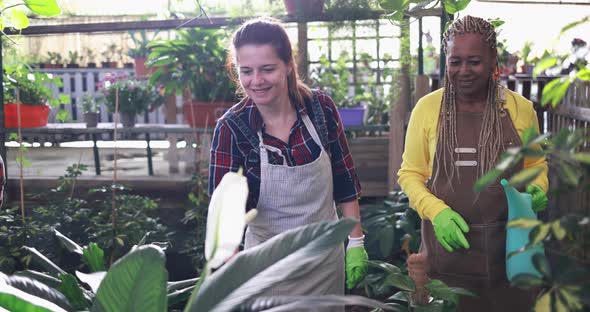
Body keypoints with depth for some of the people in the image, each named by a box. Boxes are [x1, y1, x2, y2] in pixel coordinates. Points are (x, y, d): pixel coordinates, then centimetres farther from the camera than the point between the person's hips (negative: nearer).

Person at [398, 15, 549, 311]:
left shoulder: (521, 108, 0)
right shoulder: (427, 108, -4)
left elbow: (535, 164, 14)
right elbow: (410, 173, 2)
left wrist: (537, 189, -7)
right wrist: (436, 211, -14)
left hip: (509, 246, 1)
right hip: (447, 246, -1)